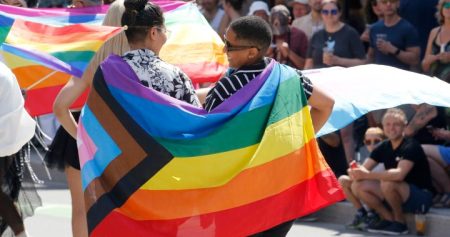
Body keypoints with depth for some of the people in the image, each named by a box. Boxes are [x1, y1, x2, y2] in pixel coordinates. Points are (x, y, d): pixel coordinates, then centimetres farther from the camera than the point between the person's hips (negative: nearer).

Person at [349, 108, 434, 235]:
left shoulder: (411, 147, -19)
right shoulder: (383, 147, 3)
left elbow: (399, 174, -35)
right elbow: (364, 169, -1)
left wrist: (368, 174, -38)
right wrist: (355, 171, -27)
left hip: (421, 197, -7)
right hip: (398, 196, 7)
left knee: (387, 182, -34)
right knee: (358, 186, -8)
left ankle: (400, 222, -13)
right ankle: (389, 219, 1)